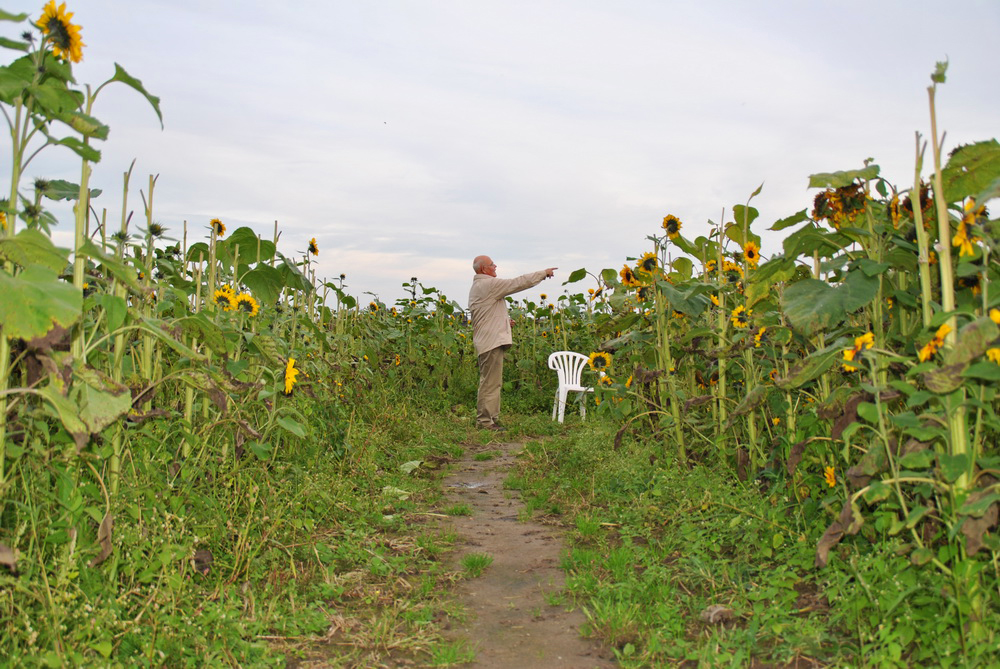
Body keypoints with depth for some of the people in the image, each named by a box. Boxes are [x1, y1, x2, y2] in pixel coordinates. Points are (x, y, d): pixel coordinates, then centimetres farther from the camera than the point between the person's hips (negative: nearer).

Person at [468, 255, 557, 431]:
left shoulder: (476, 287, 19)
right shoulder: (489, 284, -13)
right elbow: (518, 283, -12)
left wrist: (504, 320, 18)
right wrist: (544, 273, -3)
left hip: (487, 340, 11)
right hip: (492, 340, -11)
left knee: (490, 382, 14)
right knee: (490, 382, -7)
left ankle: (491, 417, 19)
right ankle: (484, 420, -4)